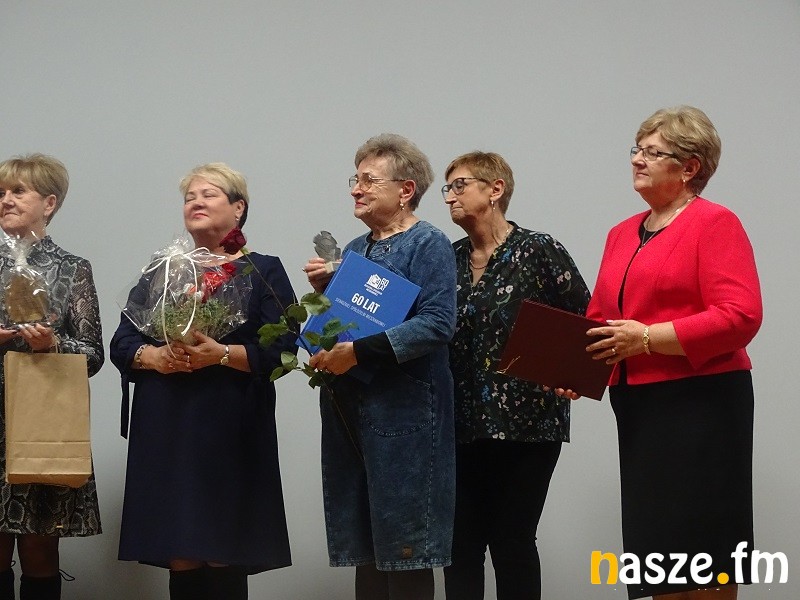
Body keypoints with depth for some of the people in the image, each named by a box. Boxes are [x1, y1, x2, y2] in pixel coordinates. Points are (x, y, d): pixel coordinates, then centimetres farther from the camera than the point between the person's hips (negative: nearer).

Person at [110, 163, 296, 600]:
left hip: (230, 430, -3)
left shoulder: (263, 271, 7)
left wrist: (223, 354, -18)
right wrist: (153, 356, -8)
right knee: (180, 560, 0)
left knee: (224, 562, -6)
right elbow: (121, 343, 13)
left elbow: (281, 350, -3)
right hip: (166, 430, 3)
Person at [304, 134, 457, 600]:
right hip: (348, 412, 7)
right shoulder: (355, 250, 17)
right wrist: (325, 290, 4)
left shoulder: (428, 245, -5)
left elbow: (436, 324, -18)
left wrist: (359, 351, -22)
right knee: (364, 544, 8)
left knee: (403, 544, -4)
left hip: (402, 416, -7)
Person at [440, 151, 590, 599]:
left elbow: (586, 322, -3)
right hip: (463, 424, 5)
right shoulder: (450, 259, 11)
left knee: (512, 539, 0)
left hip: (526, 420, -5)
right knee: (461, 542, 4)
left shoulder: (537, 250, -4)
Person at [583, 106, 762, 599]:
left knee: (702, 550, -4)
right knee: (655, 546, 8)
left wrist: (648, 338, -20)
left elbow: (740, 316, -17)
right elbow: (598, 318, 21)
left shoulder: (716, 224, -6)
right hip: (637, 405, 7)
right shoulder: (623, 234, 17)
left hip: (699, 401, -7)